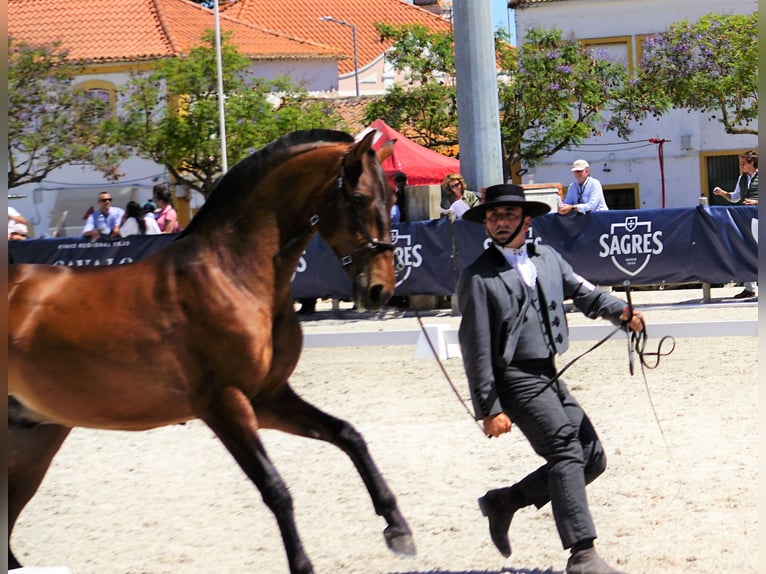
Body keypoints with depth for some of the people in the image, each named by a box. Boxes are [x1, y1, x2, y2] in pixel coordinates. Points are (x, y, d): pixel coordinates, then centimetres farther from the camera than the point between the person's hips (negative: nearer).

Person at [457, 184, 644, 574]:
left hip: (550, 377, 8)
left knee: (593, 458, 8)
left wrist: (621, 312, -6)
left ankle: (504, 502, 18)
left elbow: (583, 293, 16)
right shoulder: (478, 277, -7)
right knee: (566, 453, -17)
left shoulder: (548, 259, 13)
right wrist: (489, 409, -14)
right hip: (516, 379, -8)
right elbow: (475, 348, -10)